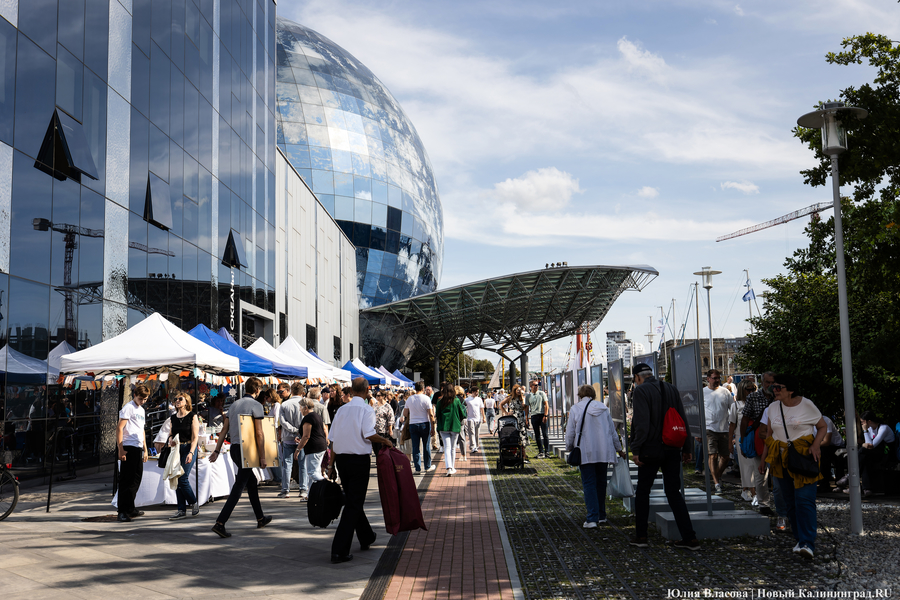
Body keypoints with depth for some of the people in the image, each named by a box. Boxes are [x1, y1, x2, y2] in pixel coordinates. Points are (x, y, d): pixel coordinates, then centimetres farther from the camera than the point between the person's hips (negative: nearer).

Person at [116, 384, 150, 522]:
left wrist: (145, 450, 23)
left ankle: (130, 509, 22)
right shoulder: (128, 408, -5)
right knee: (126, 480, -8)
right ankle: (123, 512, -7)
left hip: (138, 448, 9)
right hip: (128, 447, -9)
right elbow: (119, 428, -12)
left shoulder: (141, 410, 21)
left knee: (136, 479, 12)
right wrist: (121, 449, -18)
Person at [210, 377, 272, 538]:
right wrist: (262, 457, -10)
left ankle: (260, 518, 28)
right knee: (239, 486, -7)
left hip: (234, 448, 8)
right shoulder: (256, 405, -9)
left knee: (252, 481, 20)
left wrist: (217, 450, 13)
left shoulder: (234, 405, 12)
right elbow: (259, 433, -13)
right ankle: (220, 523, -15)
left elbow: (224, 430, 11)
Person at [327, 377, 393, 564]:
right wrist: (385, 441, -2)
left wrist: (331, 464, 13)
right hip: (359, 460, -6)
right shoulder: (366, 409, -9)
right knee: (354, 504, -2)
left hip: (341, 459, 6)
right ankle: (339, 550, -8)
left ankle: (366, 537, 37)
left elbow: (333, 438, 8)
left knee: (352, 500, 20)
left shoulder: (341, 409, 8)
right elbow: (368, 434, -20)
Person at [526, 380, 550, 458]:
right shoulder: (528, 395, 8)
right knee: (537, 435, 4)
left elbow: (546, 405, 2)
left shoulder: (541, 393, 5)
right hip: (534, 416, 2)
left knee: (545, 433, -6)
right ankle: (541, 451, 11)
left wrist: (545, 415, -8)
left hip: (542, 415, -2)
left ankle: (547, 451, -2)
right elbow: (527, 407, 10)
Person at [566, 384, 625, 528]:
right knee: (601, 482, 15)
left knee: (589, 484, -3)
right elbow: (612, 430, 13)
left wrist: (569, 448, 14)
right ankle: (601, 515, 22)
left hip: (586, 452, -4)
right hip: (604, 451, 4)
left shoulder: (575, 409, -3)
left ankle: (592, 518, -12)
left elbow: (570, 432, -2)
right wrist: (619, 449, 23)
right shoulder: (603, 408, 8)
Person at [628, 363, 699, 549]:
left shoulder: (641, 391, -10)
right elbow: (683, 420, 9)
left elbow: (641, 423, -18)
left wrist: (636, 449, -14)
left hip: (651, 450, -5)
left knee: (642, 492, 9)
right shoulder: (671, 389, 8)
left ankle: (640, 536, 14)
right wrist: (686, 447, 14)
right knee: (674, 492, 8)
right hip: (672, 450, 5)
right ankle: (689, 538, 3)